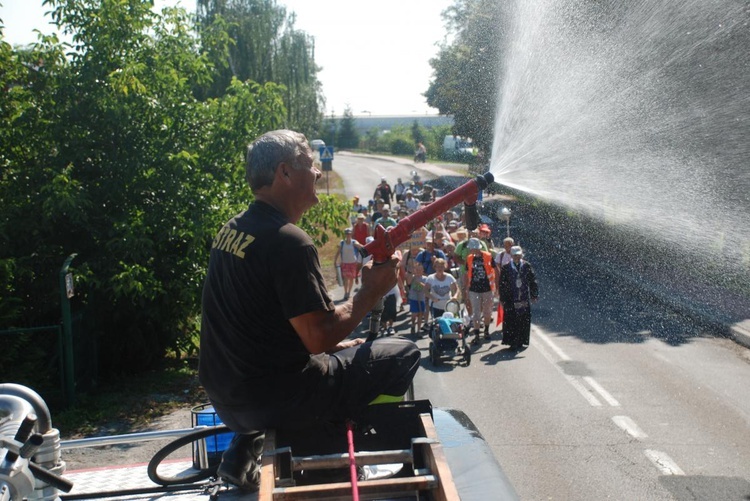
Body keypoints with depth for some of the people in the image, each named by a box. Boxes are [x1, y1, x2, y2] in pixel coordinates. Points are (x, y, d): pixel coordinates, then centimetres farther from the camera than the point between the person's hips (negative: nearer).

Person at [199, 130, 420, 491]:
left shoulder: (231, 229, 7)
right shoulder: (288, 241, -20)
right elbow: (320, 337, -22)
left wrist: (333, 344, 14)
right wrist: (371, 291, -9)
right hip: (271, 397, -9)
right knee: (403, 353, 0)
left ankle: (242, 455, 26)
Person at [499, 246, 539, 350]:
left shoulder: (527, 266, 4)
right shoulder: (506, 268, -1)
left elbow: (533, 281, 9)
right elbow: (502, 284, 1)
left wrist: (534, 295, 6)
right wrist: (502, 298, -2)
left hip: (524, 299, 2)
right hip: (510, 300, -2)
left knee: (524, 321, 4)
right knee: (511, 321, -2)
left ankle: (521, 341, 16)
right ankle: (512, 342, 6)